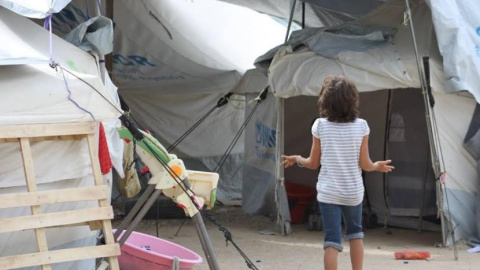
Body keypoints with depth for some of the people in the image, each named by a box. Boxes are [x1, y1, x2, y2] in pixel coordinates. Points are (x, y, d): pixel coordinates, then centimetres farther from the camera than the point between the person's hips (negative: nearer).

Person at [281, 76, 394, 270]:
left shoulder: (320, 125, -7)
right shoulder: (361, 126, -7)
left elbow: (313, 163, -1)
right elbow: (364, 164, -4)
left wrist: (297, 159, 19)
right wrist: (378, 166, 17)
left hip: (328, 192, -1)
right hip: (353, 191, 1)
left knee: (332, 240, -1)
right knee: (355, 232, 24)